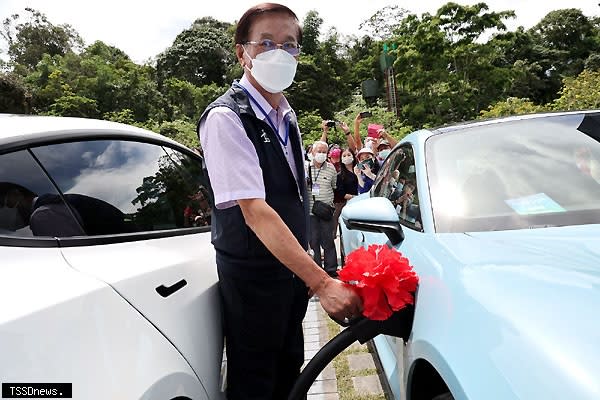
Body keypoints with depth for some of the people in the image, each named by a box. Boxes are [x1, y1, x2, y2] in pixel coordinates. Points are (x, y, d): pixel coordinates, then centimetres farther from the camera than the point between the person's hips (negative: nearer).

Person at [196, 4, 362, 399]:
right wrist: (321, 282, -32)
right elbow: (254, 211, -28)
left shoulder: (286, 115, 6)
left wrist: (307, 267, 13)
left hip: (292, 267, 7)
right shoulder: (225, 117, -18)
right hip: (252, 276, -7)